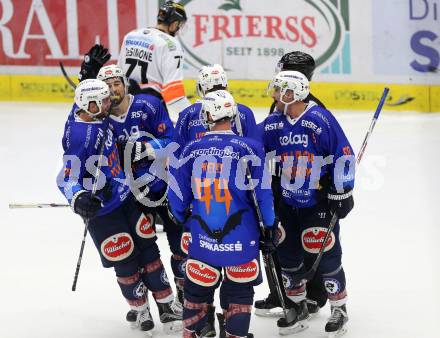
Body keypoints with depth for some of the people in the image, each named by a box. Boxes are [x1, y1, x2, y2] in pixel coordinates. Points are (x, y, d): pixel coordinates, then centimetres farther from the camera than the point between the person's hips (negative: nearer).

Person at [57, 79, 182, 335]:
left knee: (148, 250, 8)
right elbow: (68, 177, -27)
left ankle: (167, 307, 15)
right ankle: (140, 310, 24)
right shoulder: (80, 136, -27)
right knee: (125, 262, 2)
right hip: (103, 209, -8)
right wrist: (78, 198, -43)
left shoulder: (93, 114, -4)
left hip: (126, 196, 8)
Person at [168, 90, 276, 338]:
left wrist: (183, 220, 25)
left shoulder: (191, 150, -1)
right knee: (239, 292, 13)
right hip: (241, 239, -2)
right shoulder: (250, 148, -10)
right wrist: (269, 227, 4)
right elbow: (263, 193, -8)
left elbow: (178, 196, 7)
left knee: (197, 290, 18)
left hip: (202, 237, 2)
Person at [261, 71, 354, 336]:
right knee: (288, 254, 10)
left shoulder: (321, 120, -17)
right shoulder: (272, 124, 0)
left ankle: (339, 309, 14)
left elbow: (344, 156, -13)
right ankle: (298, 307, 26)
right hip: (287, 202, 6)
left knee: (326, 255, -3)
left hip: (320, 202, -6)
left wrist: (341, 193, -12)